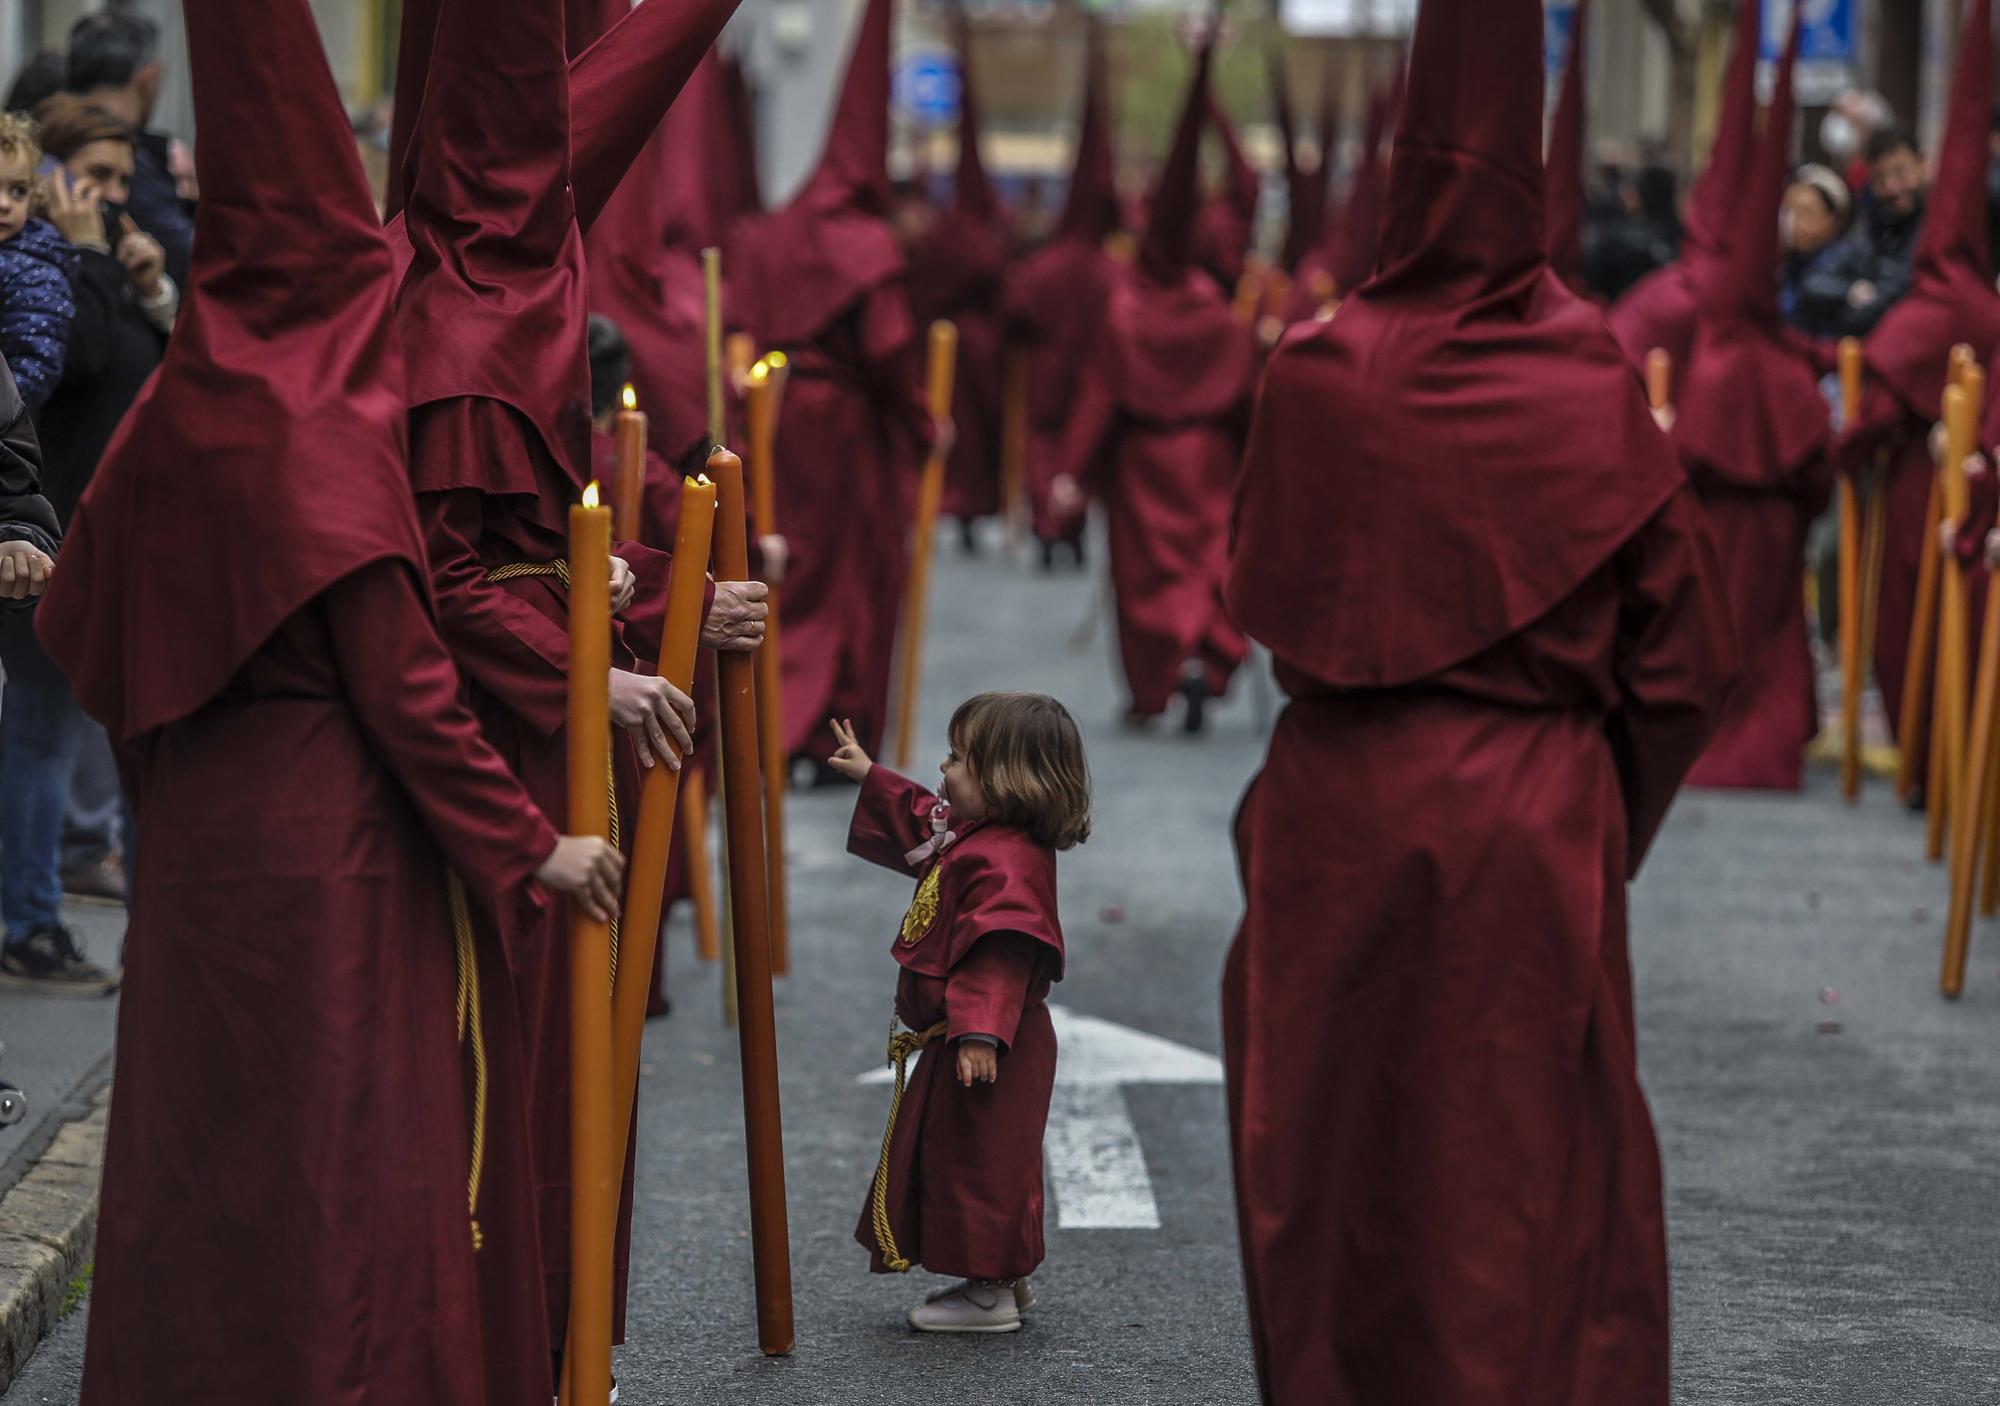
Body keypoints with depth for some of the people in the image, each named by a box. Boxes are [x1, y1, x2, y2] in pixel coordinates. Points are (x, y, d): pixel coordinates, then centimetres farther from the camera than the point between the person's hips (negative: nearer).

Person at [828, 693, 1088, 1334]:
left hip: (989, 1047, -11)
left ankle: (991, 1294, 3)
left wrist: (981, 1030, -38)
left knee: (978, 1157, -4)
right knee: (954, 1155, 19)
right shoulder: (972, 835, 10)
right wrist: (870, 777, 37)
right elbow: (923, 820, 32)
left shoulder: (1007, 860, -24)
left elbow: (1001, 953, -32)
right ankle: (1002, 1280, 28)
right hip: (961, 1035, 11)